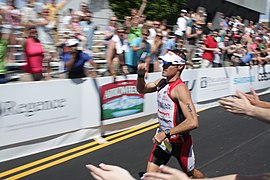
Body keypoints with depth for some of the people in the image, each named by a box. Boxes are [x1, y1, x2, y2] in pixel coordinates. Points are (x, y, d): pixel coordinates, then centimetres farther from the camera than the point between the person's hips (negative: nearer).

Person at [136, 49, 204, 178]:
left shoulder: (180, 88, -25)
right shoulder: (161, 82, -2)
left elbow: (193, 122, -33)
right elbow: (141, 89, 17)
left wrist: (166, 133, -30)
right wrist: (141, 75, -4)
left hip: (180, 141, -6)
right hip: (163, 139, 6)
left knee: (191, 174, 19)